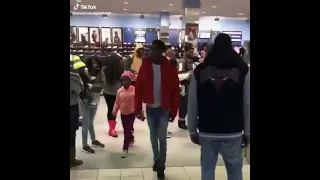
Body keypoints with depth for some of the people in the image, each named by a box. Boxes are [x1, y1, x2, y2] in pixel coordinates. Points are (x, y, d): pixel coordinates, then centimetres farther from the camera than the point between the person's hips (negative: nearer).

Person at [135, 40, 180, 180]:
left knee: (162, 138, 2)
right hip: (150, 108, 2)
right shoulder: (145, 66, -5)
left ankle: (161, 166, 17)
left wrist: (173, 111, -6)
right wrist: (138, 109, -4)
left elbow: (175, 91, -5)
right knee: (153, 137, 15)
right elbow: (139, 88, -2)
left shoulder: (170, 68, -9)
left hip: (163, 109, -2)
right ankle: (156, 159, 36)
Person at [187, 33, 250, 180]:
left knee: (207, 168, 13)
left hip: (207, 131, 1)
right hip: (233, 132, -1)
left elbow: (192, 104, 1)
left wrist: (192, 130, 9)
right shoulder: (242, 69, -4)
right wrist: (248, 131, 4)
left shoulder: (200, 71, 0)